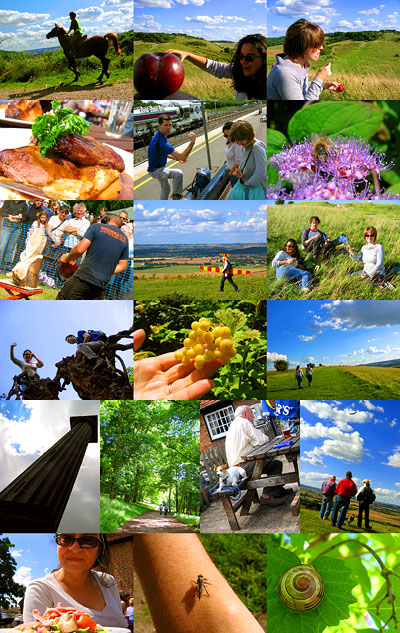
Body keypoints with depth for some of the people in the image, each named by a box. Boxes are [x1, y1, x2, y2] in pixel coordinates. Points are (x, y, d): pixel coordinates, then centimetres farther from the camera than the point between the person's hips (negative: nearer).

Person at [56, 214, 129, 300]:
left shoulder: (96, 227, 2)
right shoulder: (124, 239, 14)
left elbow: (80, 249, -8)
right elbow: (122, 266, 12)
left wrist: (67, 258, 9)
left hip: (82, 279, -4)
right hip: (100, 286, 4)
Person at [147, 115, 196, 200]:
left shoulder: (158, 136, -1)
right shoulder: (162, 142, -34)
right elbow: (182, 156, -35)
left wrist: (177, 158, 7)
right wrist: (192, 142, -39)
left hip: (158, 168, 11)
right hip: (155, 171, -11)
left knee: (166, 189, 28)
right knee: (178, 173, -29)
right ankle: (176, 196, -12)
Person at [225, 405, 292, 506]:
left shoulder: (232, 426, 21)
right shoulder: (244, 423, -9)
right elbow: (261, 441, -13)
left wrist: (260, 434, 15)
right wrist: (263, 435, 8)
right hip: (244, 466, -11)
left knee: (271, 461, 24)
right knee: (276, 464, -10)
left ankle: (278, 489, 30)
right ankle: (267, 496, -13)